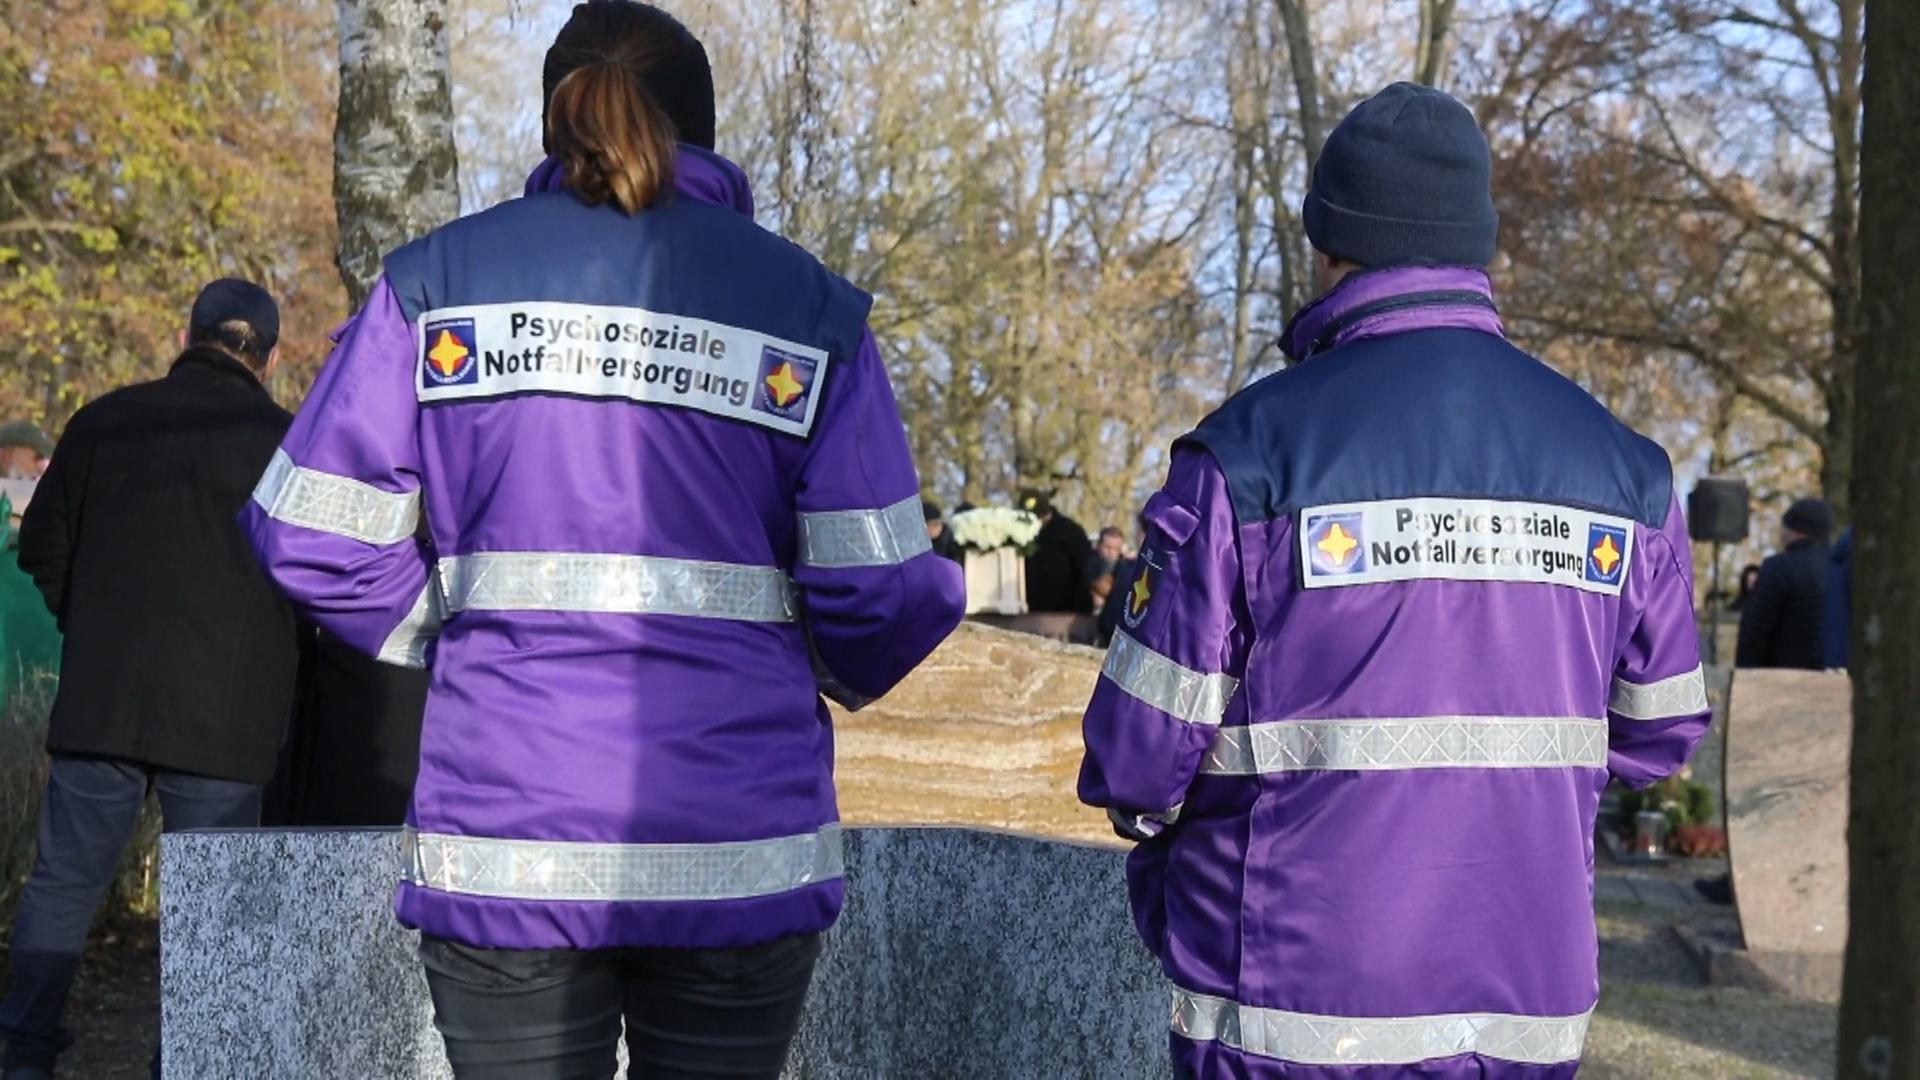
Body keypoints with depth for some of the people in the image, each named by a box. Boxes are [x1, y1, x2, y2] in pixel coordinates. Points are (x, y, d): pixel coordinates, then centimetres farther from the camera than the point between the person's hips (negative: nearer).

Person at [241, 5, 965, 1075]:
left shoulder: (437, 278, 4)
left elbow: (314, 537, -1)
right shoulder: (808, 303, 2)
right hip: (739, 849, 0)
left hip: (501, 838, 1)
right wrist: (836, 665, 18)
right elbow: (877, 593, -4)